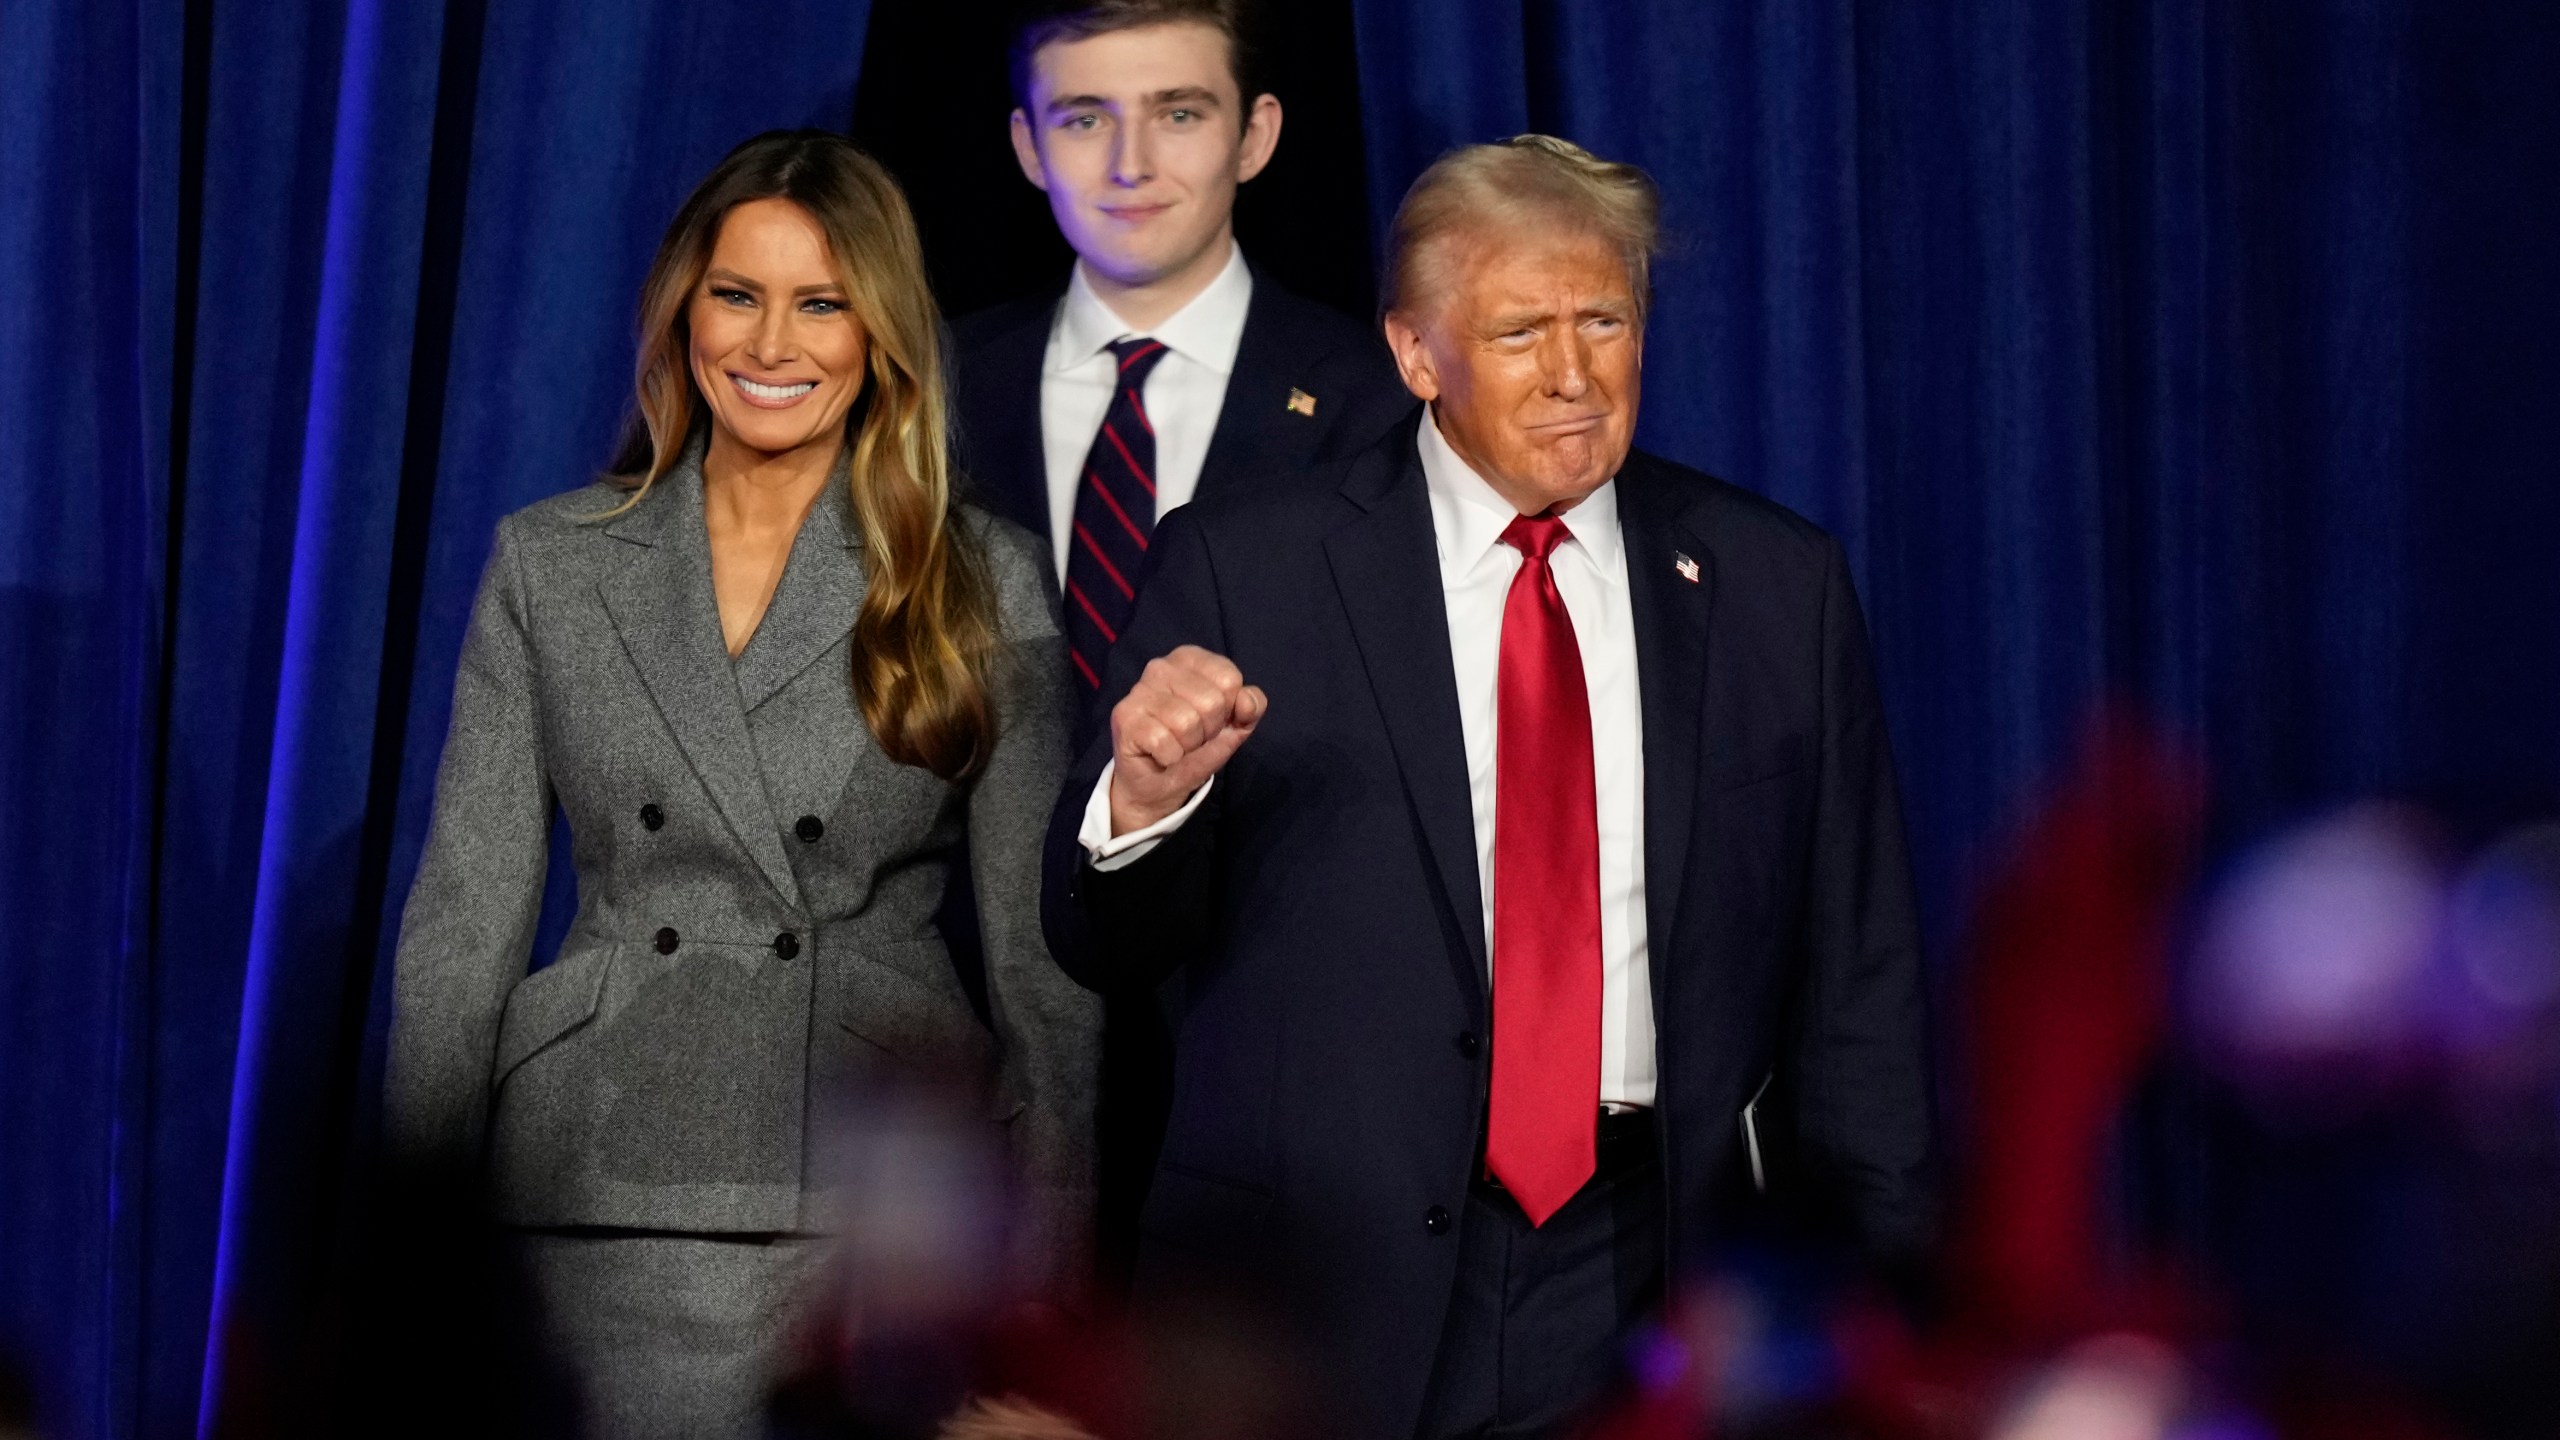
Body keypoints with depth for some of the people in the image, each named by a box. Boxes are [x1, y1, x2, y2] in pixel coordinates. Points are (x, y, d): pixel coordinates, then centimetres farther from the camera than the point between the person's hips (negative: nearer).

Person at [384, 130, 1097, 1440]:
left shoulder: (985, 584, 7)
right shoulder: (551, 564, 10)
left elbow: (1042, 942, 6)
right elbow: (464, 915, 8)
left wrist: (1058, 1230, -2)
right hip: (604, 1204, 1)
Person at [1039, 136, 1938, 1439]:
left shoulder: (1775, 583, 6)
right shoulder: (1241, 573, -2)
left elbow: (1853, 979, 8)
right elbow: (1105, 951, -2)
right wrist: (1142, 798, -23)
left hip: (1654, 1280, 2)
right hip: (1322, 1290, -1)